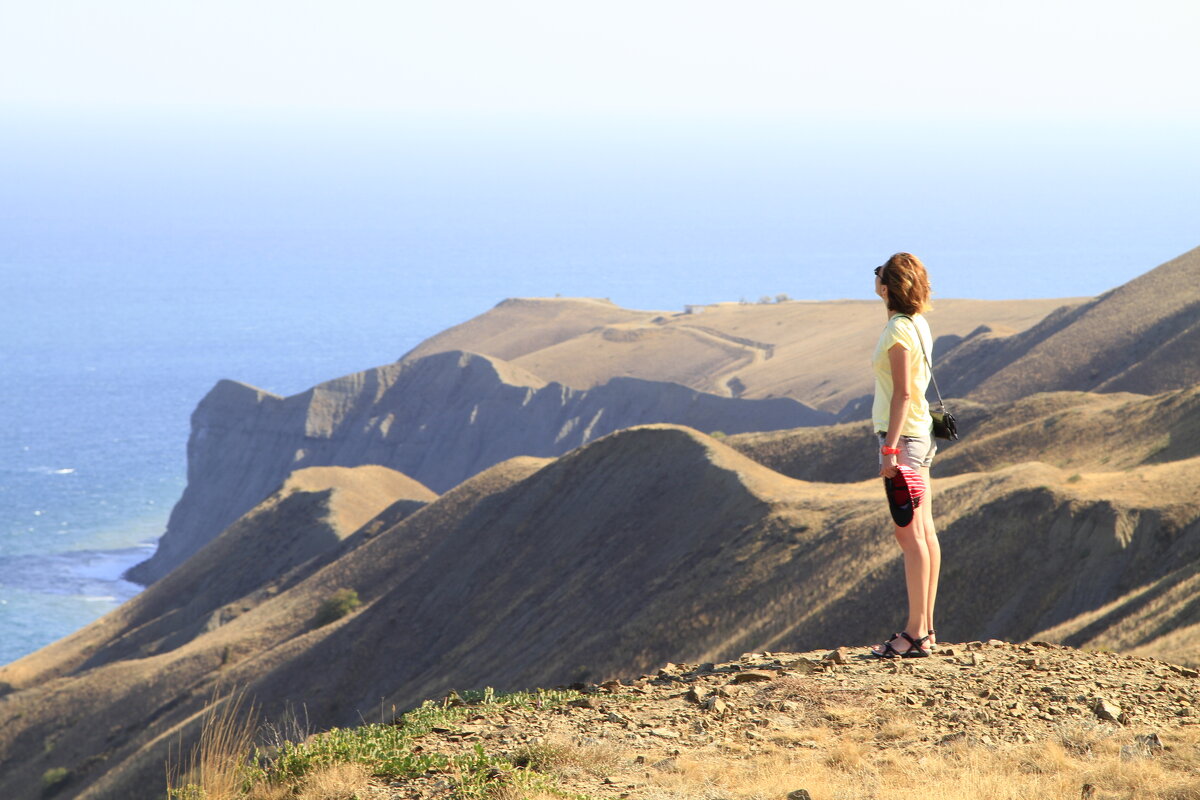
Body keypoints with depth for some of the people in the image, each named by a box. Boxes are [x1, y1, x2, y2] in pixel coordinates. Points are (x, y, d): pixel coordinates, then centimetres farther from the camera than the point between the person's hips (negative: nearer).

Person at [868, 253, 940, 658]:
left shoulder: (899, 330, -15)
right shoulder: (918, 324, 12)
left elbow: (902, 393, -20)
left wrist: (891, 447, -21)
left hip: (903, 435, -10)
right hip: (920, 433, 10)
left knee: (910, 534, -8)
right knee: (924, 533, 9)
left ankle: (916, 633, -7)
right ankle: (926, 629, 13)